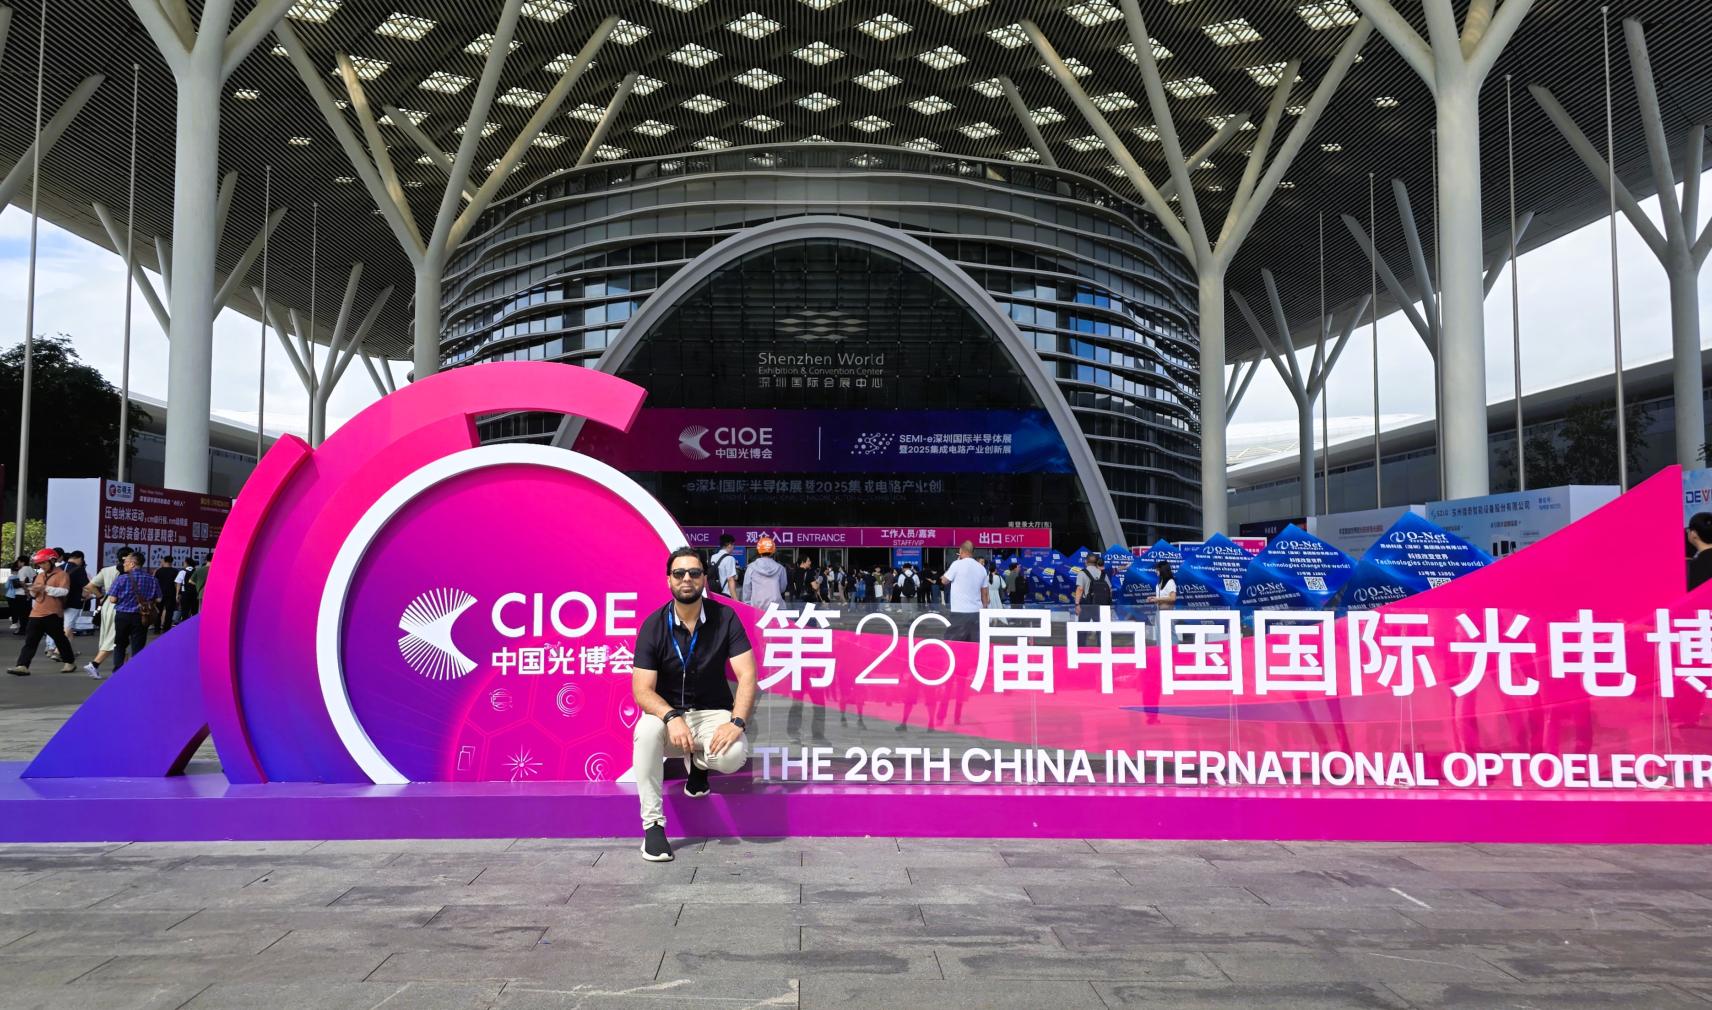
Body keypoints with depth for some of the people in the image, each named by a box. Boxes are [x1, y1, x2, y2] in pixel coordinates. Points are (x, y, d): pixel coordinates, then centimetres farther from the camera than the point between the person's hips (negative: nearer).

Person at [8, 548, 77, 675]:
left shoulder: (62, 574, -5)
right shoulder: (40, 575, 17)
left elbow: (63, 591, -18)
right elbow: (34, 595, 20)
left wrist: (45, 588, -25)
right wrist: (33, 591, -3)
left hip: (53, 614, -6)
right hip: (37, 613, 6)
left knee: (60, 639, 6)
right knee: (30, 641, -3)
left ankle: (70, 662, 21)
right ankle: (22, 666, -8)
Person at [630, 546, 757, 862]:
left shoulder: (725, 618, -8)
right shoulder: (653, 626, -9)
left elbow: (746, 674, -13)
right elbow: (642, 690, -14)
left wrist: (737, 722, -29)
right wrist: (672, 717, -34)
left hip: (713, 712, 0)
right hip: (668, 710, 0)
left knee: (733, 755, -31)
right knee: (647, 730, -35)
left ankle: (697, 762, 8)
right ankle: (653, 824, -22)